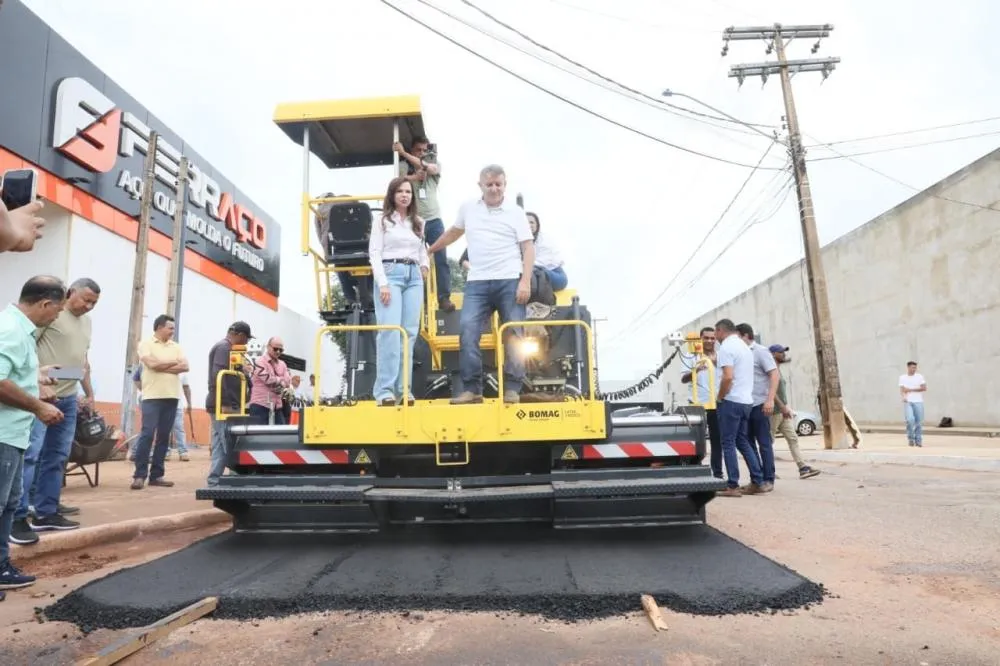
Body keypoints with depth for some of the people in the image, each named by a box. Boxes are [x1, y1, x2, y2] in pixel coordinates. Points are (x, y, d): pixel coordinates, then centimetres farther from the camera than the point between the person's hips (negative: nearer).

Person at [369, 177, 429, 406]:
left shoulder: (418, 223, 18)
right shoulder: (382, 221, 5)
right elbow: (374, 254, -1)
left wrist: (425, 265, 4)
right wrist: (383, 284, -12)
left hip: (414, 276, 5)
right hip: (390, 273, -4)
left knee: (409, 333, -1)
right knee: (390, 331, -14)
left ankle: (404, 389, 2)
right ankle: (385, 390, -14)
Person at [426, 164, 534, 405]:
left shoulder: (515, 211, 4)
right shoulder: (468, 209, 13)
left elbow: (528, 248, -1)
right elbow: (453, 233, 30)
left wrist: (526, 281, -12)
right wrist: (429, 250, 36)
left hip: (510, 281, -2)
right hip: (477, 282, 3)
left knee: (514, 335, -1)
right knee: (467, 331, -8)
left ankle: (512, 388, 6)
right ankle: (472, 388, -3)